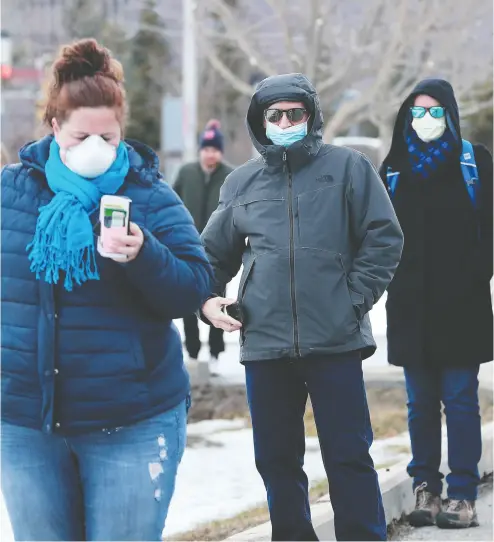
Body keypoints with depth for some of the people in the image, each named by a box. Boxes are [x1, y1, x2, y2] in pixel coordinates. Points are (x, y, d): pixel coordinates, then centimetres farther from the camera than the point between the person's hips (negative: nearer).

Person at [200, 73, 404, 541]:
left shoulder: (347, 167, 2)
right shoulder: (242, 182, 11)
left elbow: (384, 239, 0)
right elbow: (215, 251, 21)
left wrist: (354, 298, -6)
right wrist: (207, 296, 5)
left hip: (335, 340, -3)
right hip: (264, 342, 3)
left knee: (348, 455, 0)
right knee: (277, 458, 9)